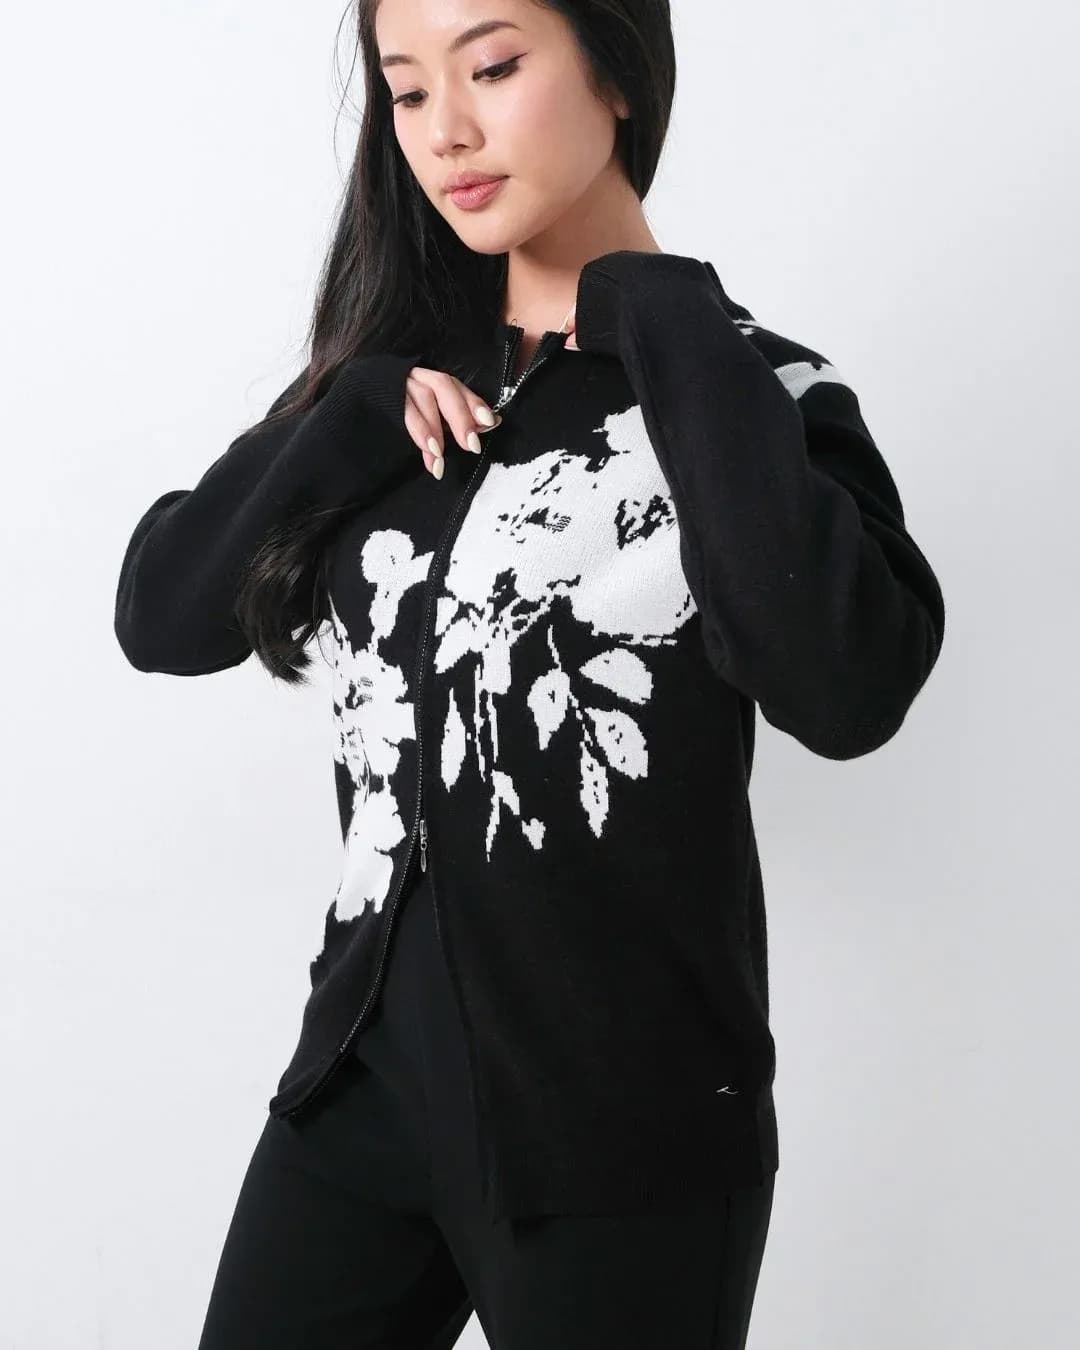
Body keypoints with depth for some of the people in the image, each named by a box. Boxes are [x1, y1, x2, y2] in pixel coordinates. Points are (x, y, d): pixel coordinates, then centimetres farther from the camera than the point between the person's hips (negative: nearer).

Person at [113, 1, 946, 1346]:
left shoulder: (745, 389, -8)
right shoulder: (400, 373, 7)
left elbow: (847, 688, -26)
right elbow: (162, 617, 1)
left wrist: (667, 327, -19)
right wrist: (356, 415, -12)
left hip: (619, 1123, -4)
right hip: (365, 1074, 5)